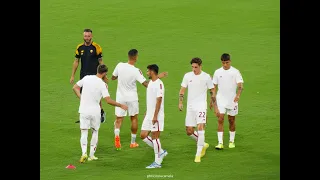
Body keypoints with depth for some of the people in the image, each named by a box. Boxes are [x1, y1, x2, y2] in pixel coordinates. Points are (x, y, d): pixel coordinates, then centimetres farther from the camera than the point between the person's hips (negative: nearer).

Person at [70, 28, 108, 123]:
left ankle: (101, 113, 14)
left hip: (94, 75, -4)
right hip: (83, 75, 4)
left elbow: (100, 62, -1)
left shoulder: (96, 47, -6)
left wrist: (104, 75, -1)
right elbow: (76, 61, 11)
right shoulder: (79, 47, 4)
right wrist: (72, 76, 9)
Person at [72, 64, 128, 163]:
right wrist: (121, 105, -5)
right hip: (95, 111, -2)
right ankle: (91, 155, 18)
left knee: (84, 133, 5)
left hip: (84, 110, 2)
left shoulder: (86, 78, 0)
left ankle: (84, 152, -16)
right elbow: (108, 100, -16)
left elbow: (75, 87, 8)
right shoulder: (102, 84, -12)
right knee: (95, 132, 18)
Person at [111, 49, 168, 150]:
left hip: (120, 97, 2)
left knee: (119, 119, 6)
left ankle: (117, 134, -25)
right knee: (134, 119, 16)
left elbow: (113, 78, 4)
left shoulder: (120, 66, -11)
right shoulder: (136, 71, -19)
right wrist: (158, 77, -9)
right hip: (132, 98, -1)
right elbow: (147, 84, -19)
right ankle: (133, 142, 20)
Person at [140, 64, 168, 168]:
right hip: (149, 115, 9)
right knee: (143, 135, 7)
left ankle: (157, 162, 2)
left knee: (155, 136, -5)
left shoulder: (159, 84, -15)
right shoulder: (150, 82, 13)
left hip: (156, 116, -9)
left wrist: (155, 116, -22)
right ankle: (161, 152, 17)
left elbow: (159, 100, -19)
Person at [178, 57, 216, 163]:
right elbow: (182, 90, 9)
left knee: (200, 127, -19)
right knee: (189, 131, 5)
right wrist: (180, 102, -4)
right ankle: (203, 144, 30)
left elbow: (212, 91, 5)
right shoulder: (187, 76, 4)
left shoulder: (206, 77, -3)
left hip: (201, 106, -4)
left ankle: (198, 154, -15)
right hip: (190, 107, 4)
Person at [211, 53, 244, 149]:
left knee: (231, 120, 9)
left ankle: (231, 141, 24)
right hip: (221, 100, 1)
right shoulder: (217, 72, 3)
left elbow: (240, 86, -13)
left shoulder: (235, 72, -5)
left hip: (232, 100, -1)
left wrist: (238, 95, -31)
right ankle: (220, 142, -12)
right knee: (220, 120, -10)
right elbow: (214, 86, 11)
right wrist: (212, 99, 8)